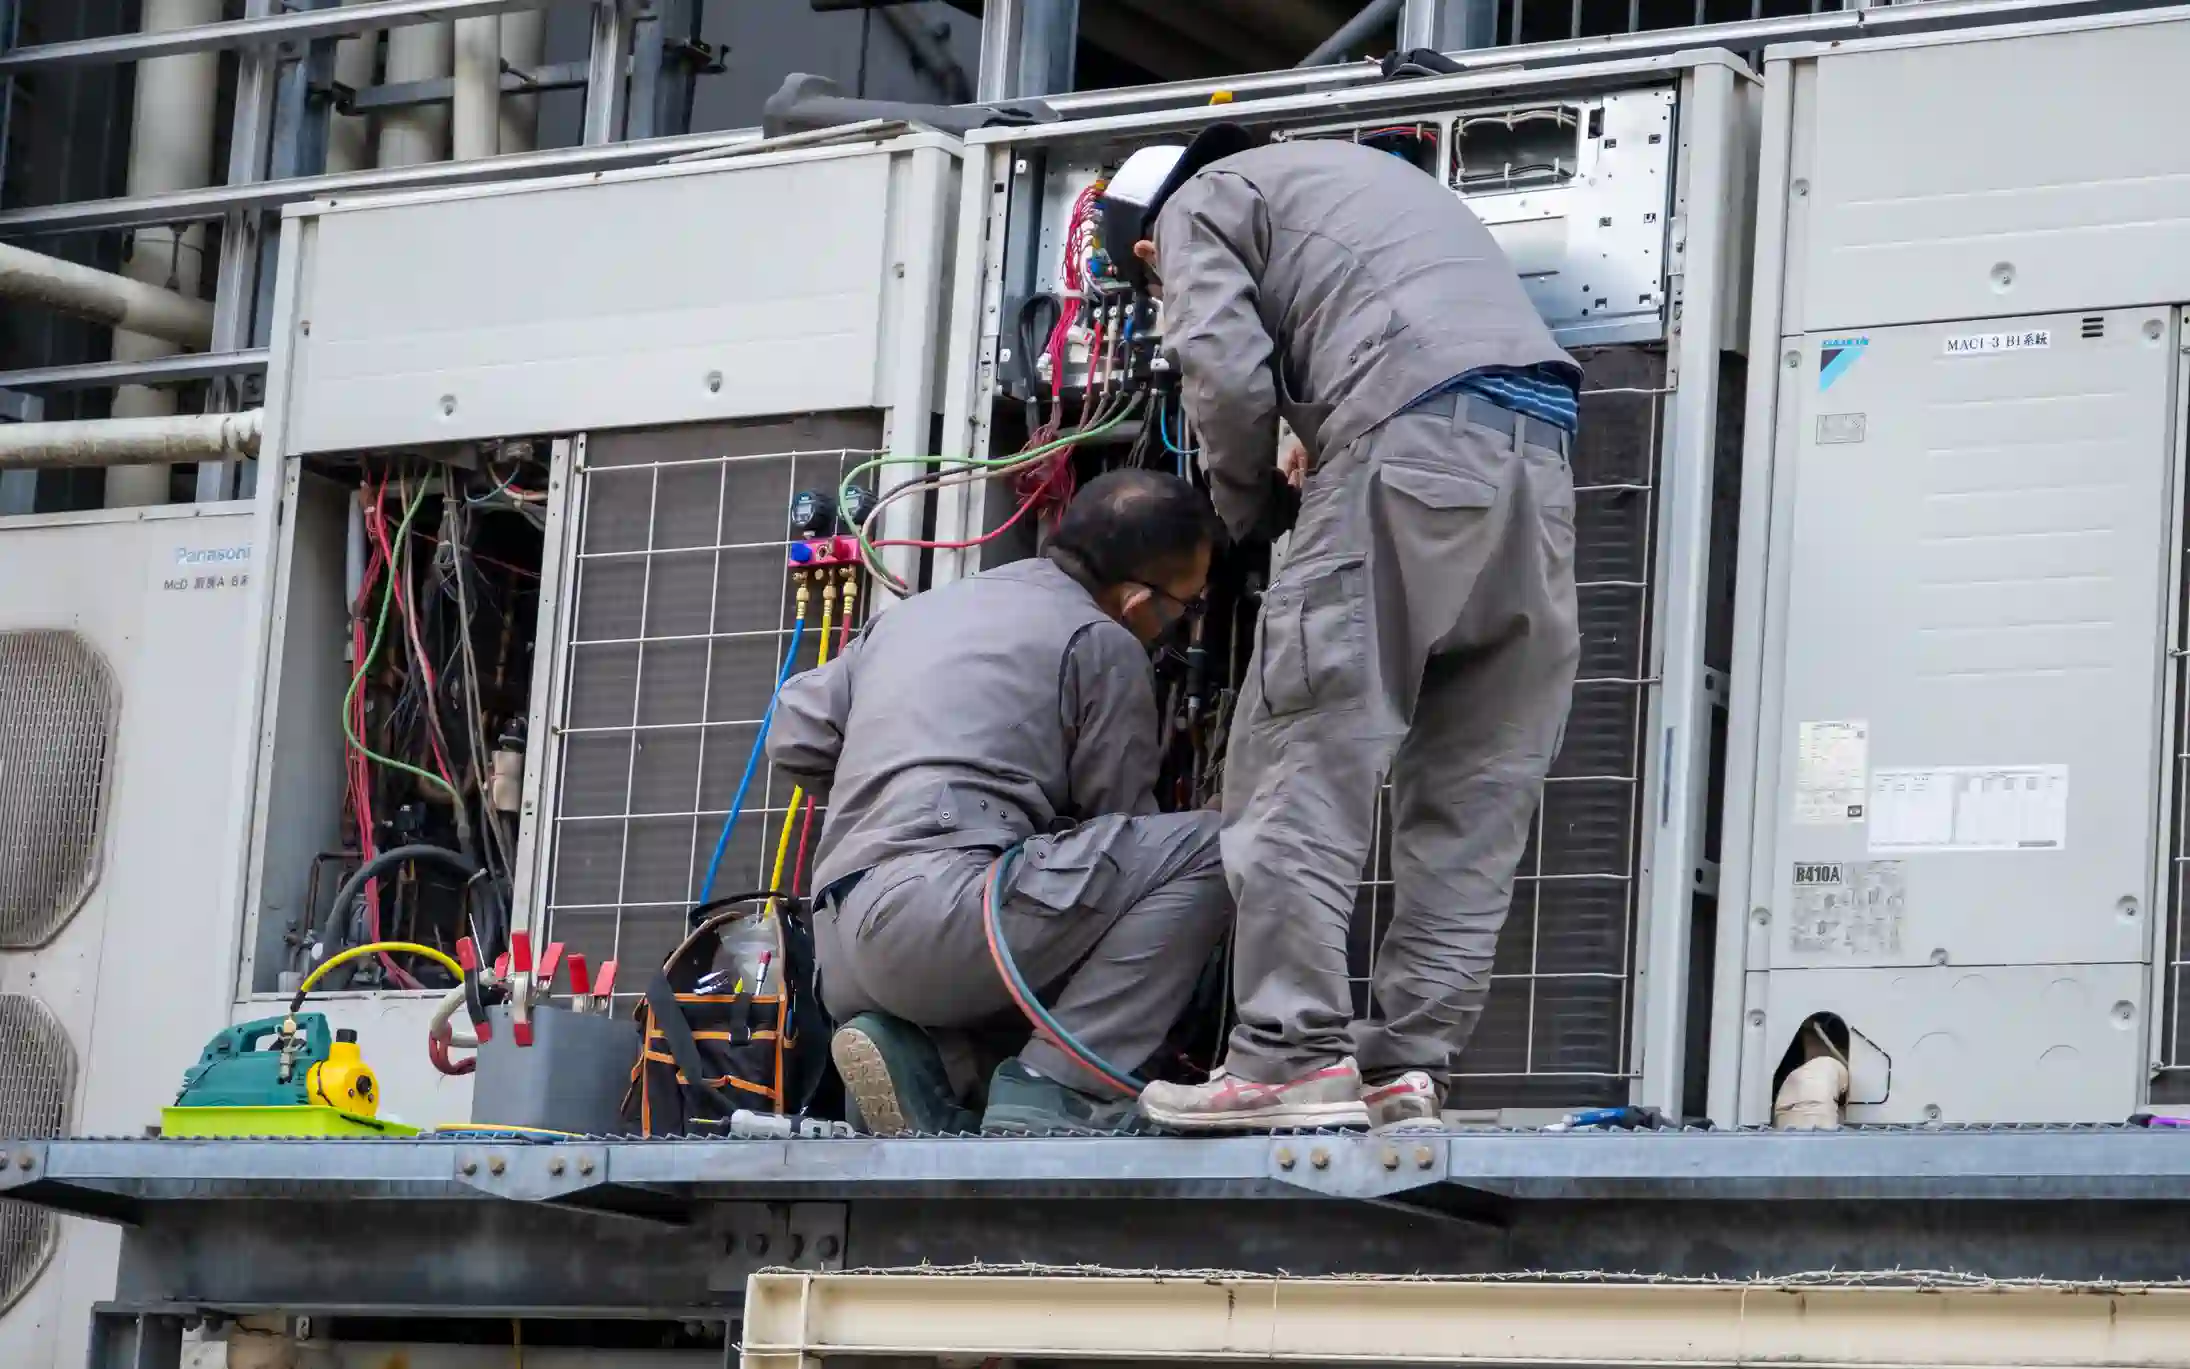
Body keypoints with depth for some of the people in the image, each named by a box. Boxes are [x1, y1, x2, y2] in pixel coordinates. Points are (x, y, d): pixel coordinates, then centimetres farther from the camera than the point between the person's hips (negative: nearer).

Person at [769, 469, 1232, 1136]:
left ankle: (916, 1053, 2)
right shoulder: (1101, 643, 3)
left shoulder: (916, 612, 25)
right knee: (1207, 849, -5)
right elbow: (1120, 821, 6)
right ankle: (1053, 1093, -14)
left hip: (840, 960, 8)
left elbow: (794, 740, 24)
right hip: (936, 911, -8)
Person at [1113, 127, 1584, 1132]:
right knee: (1474, 793, 6)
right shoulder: (1348, 172, 38)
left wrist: (1250, 508, 15)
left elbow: (1228, 375, 0)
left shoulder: (1199, 205, 15)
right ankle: (1411, 1063, 2)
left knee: (1302, 758, -5)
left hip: (1417, 433, -7)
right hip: (1542, 447, 7)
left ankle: (1292, 1054, -12)